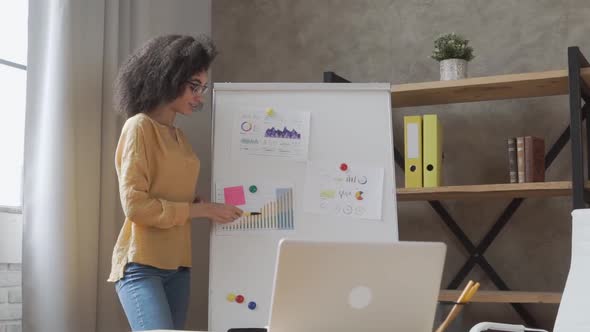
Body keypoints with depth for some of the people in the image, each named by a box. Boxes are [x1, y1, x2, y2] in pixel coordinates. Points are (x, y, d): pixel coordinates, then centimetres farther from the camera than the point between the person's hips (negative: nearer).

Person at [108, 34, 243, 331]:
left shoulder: (179, 136, 15)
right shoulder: (139, 127, -6)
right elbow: (134, 204, -14)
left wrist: (209, 208, 0)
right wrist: (201, 210, -13)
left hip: (176, 264, 7)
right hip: (141, 264, -7)